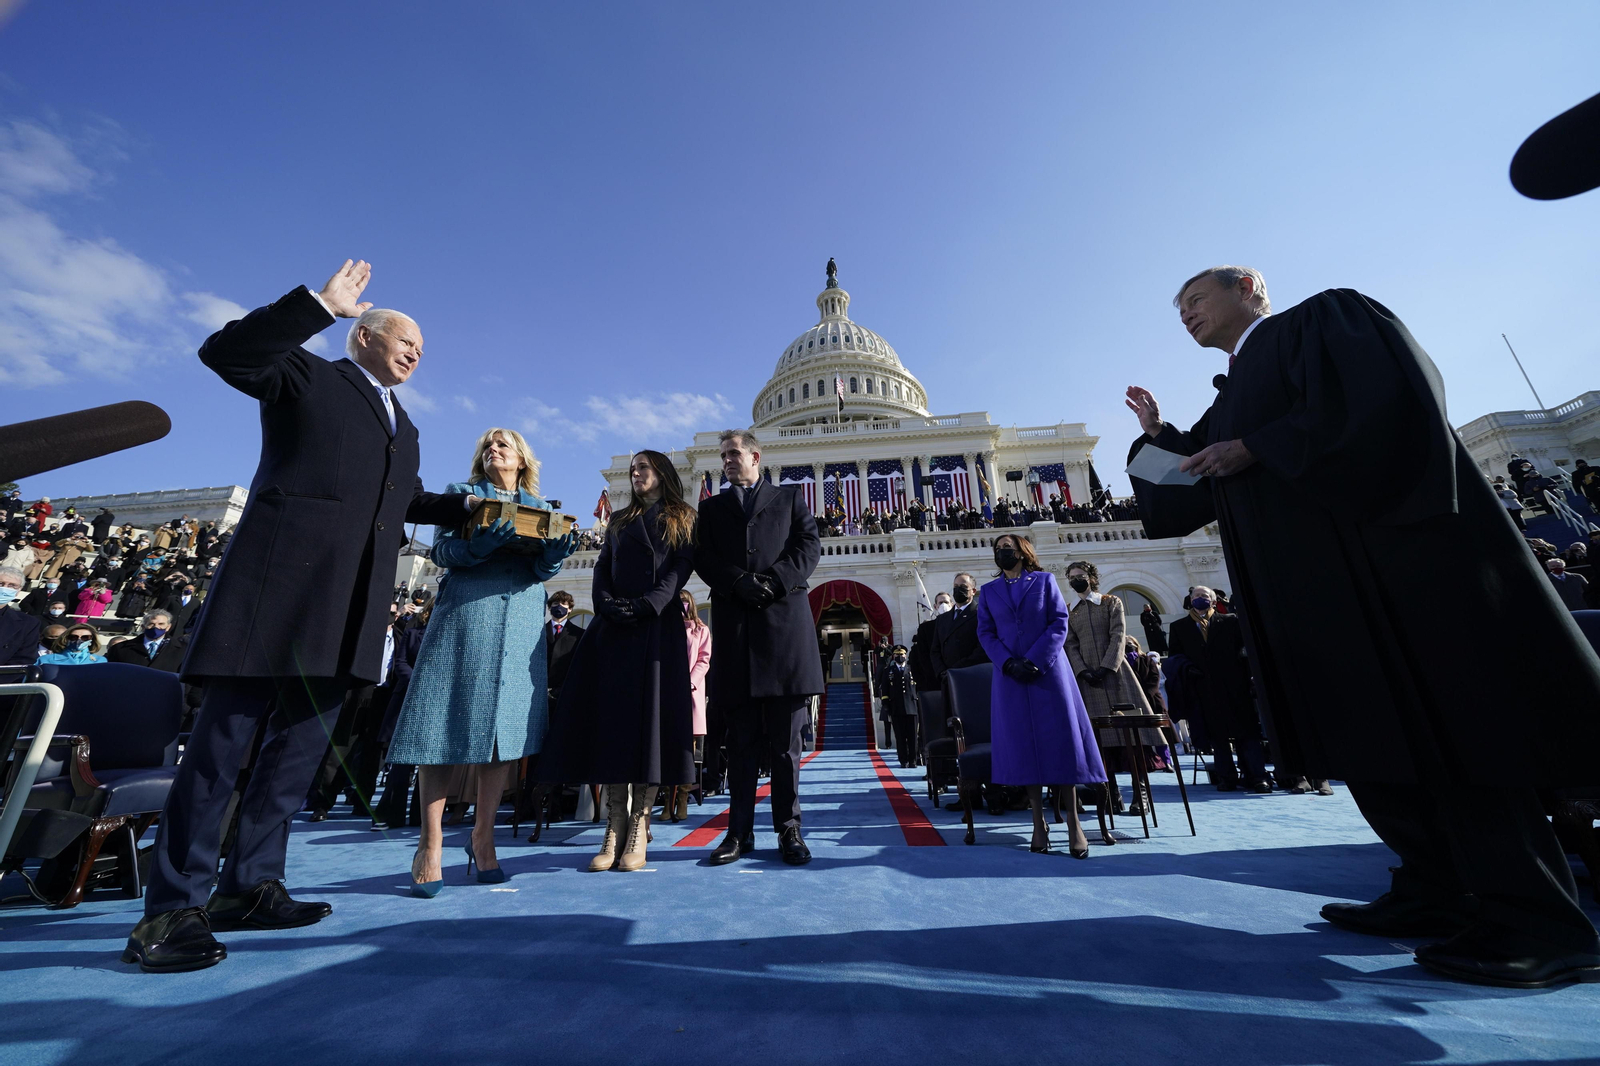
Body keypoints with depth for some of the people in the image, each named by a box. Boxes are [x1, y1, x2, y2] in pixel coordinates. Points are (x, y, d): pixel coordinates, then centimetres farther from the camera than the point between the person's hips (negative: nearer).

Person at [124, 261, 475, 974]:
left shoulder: (403, 426, 27)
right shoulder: (307, 375, 9)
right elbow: (223, 351, -8)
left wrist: (466, 507, 19)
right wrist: (321, 303, -11)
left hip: (350, 604, 7)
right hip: (282, 581, -6)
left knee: (302, 740, 9)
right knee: (226, 738, -3)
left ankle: (249, 886, 19)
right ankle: (171, 909, 7)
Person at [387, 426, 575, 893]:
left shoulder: (540, 507, 18)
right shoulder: (462, 494, 14)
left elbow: (542, 571, 7)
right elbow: (442, 550, 1)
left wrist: (557, 548, -16)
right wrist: (483, 540, -20)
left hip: (521, 622, 2)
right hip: (464, 613, -1)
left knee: (507, 725, 0)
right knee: (447, 723, -4)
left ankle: (483, 837, 14)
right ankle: (430, 845, 8)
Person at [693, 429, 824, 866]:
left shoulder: (789, 498, 17)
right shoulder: (712, 507, 20)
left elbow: (810, 546, 3)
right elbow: (702, 557, 6)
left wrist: (774, 582, -12)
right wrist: (739, 583, -12)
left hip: (785, 620, -1)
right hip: (734, 626, 2)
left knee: (786, 738, 3)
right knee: (742, 737, 6)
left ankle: (789, 829, 13)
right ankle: (740, 831, 15)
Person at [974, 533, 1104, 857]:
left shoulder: (1044, 580, 5)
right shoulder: (988, 592, 11)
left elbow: (1059, 623, -3)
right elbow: (985, 632, 5)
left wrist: (1035, 661, -13)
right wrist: (1008, 663, -11)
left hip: (1048, 671, -2)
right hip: (1009, 676, 2)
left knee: (1060, 740, -1)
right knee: (1023, 745, 4)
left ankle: (1073, 823, 9)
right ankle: (1039, 822, 13)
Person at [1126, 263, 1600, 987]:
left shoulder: (1324, 317, 6)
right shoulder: (1229, 402, 24)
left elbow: (1378, 398, -13)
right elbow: (1191, 494, 22)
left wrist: (1253, 449, -12)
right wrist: (1156, 436, 14)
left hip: (1387, 559, -7)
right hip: (1314, 594, 8)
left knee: (1449, 721, -6)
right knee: (1373, 736, 7)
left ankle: (1538, 922, 4)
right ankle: (1437, 894, 16)